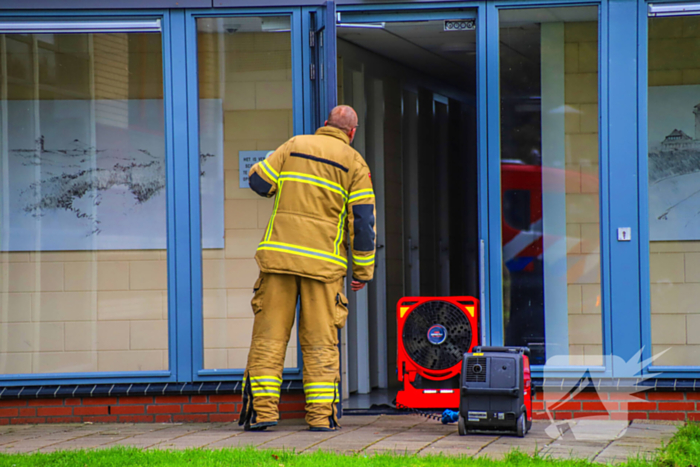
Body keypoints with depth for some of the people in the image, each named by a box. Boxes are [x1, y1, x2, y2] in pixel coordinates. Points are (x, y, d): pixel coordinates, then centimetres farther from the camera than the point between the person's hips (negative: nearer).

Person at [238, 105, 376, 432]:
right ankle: (321, 415, 1)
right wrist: (363, 271, 6)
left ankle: (262, 410, -3)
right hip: (323, 262, -1)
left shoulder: (295, 146, 9)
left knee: (269, 335, 3)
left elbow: (258, 181, 7)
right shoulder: (354, 163, 4)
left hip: (279, 255, 1)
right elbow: (363, 221, 0)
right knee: (320, 342, 4)